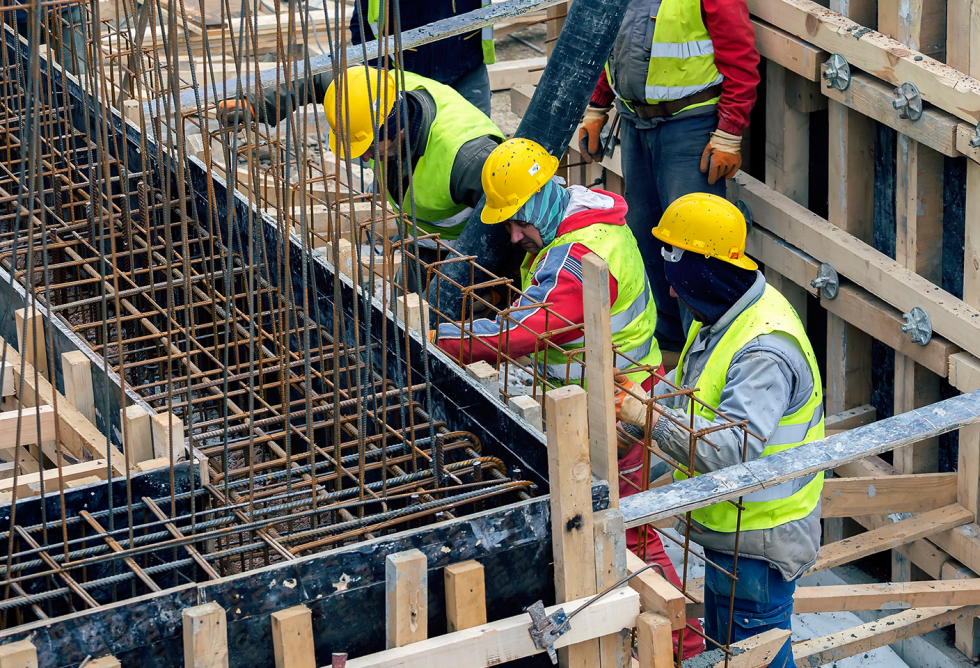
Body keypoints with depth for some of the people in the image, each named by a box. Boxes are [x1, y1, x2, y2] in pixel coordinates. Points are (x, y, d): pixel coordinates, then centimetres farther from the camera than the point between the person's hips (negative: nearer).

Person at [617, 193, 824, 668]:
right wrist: (634, 400, 1)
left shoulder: (766, 349, -29)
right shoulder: (720, 318, 4)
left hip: (759, 546, -10)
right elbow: (688, 386, 19)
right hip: (726, 528, 10)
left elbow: (733, 447, -38)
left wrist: (649, 416, -37)